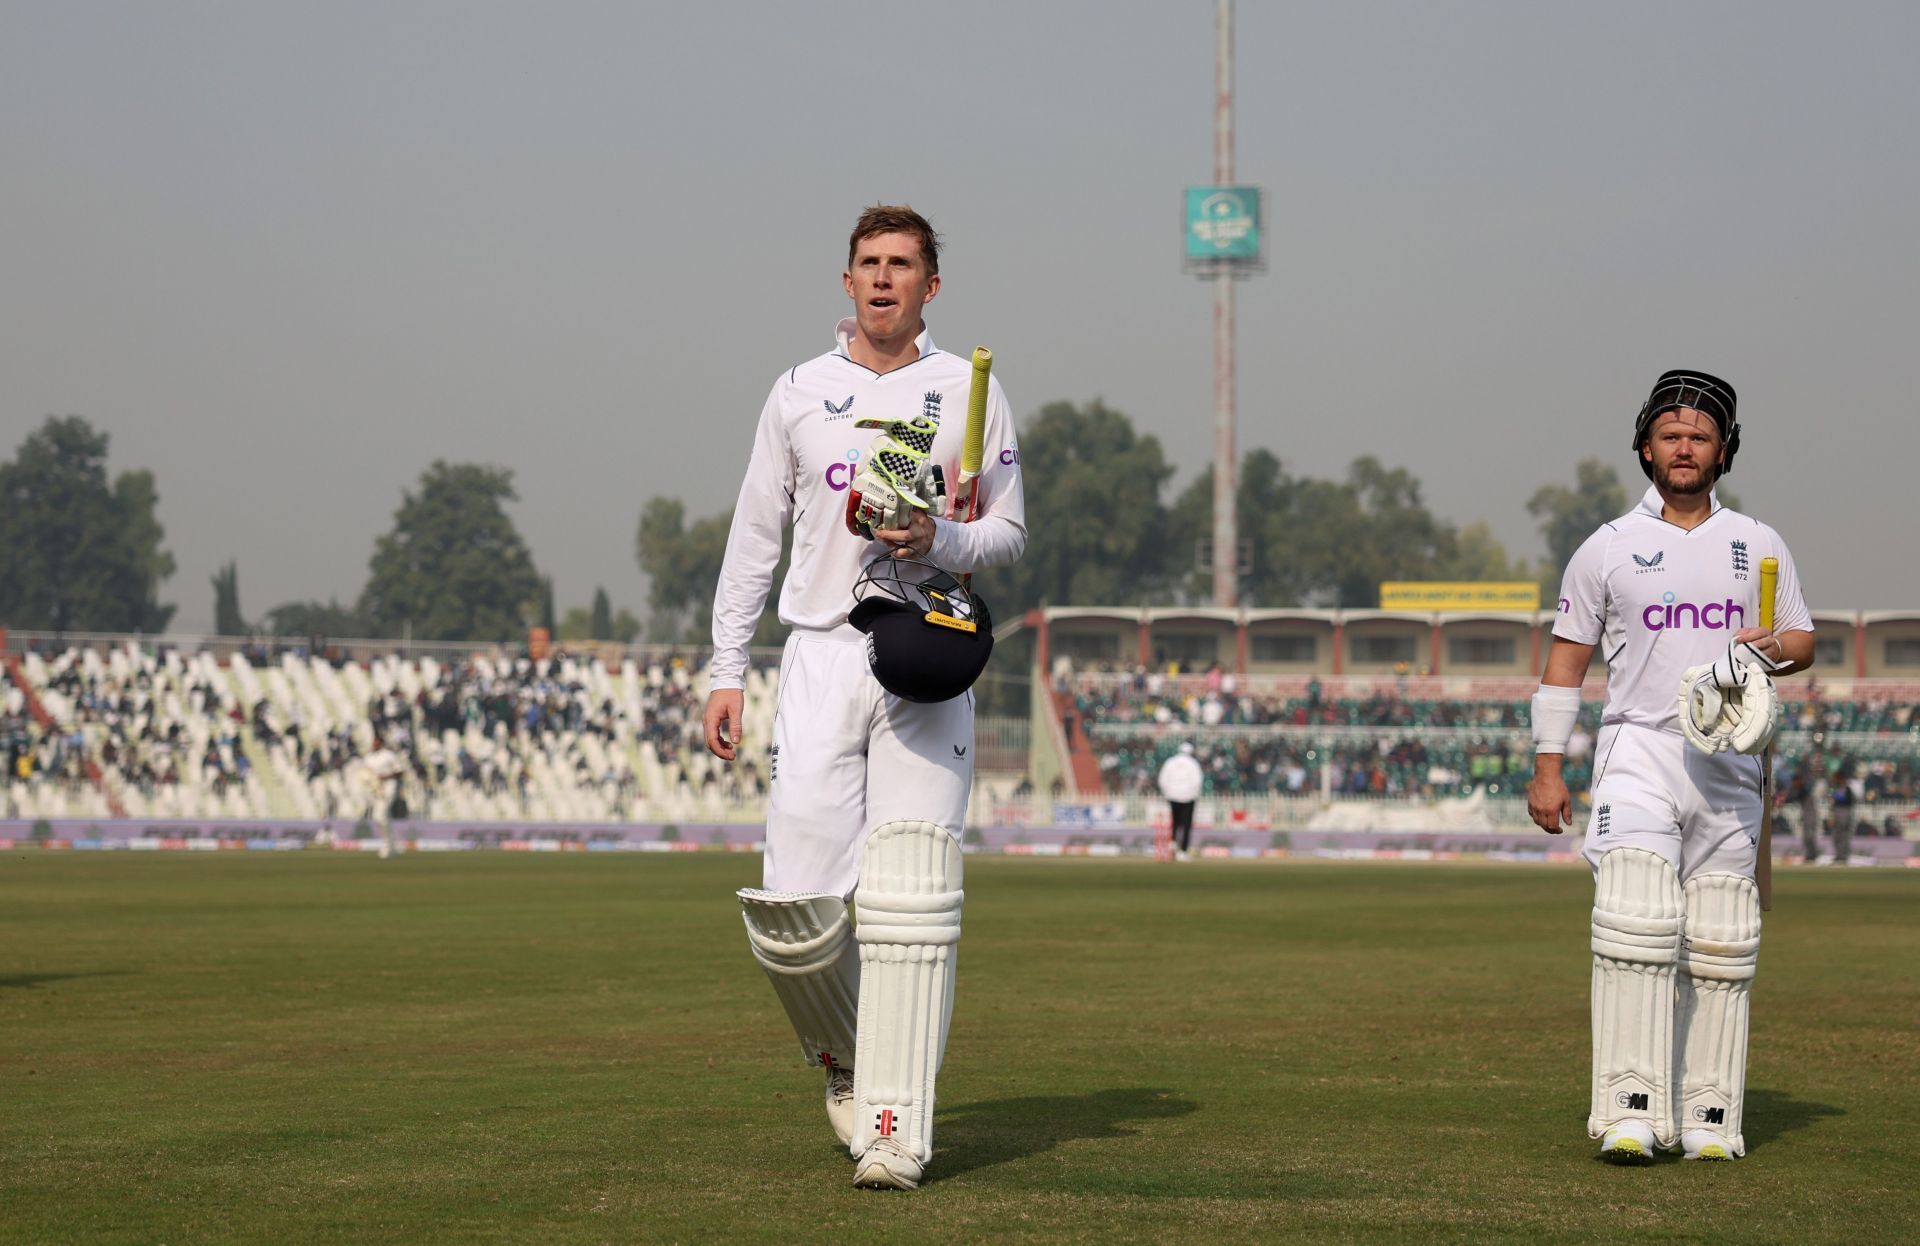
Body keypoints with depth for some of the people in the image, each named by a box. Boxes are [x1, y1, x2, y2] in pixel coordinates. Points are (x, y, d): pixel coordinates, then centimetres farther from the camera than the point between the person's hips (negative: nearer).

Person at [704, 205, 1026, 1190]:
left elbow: (1009, 531, 10)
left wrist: (941, 540, -13)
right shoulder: (799, 392, 11)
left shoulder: (969, 391, 7)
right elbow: (753, 539, 12)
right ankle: (844, 1054, 21)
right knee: (793, 905, -8)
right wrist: (724, 672, 5)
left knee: (909, 901, -10)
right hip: (821, 656, 1)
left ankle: (895, 1129, -9)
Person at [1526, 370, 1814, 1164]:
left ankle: (1709, 1117, 7)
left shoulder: (1759, 547, 12)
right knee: (1635, 921, -18)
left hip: (1729, 765, 2)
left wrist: (1772, 648, -10)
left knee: (1719, 945, 1)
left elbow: (1804, 641, 16)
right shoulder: (1607, 549, 7)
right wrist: (1547, 766, 2)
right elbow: (1567, 655, 9)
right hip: (1638, 753, -2)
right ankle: (1631, 1110, -21)